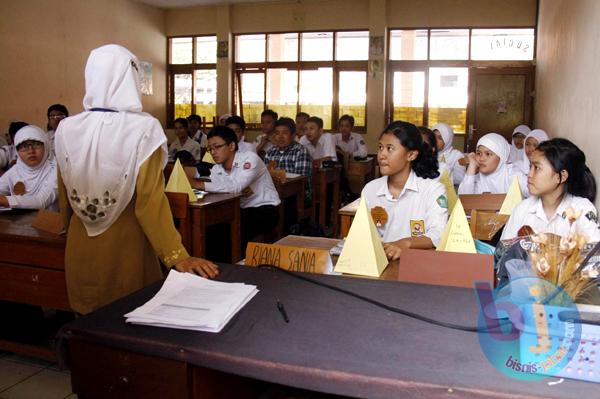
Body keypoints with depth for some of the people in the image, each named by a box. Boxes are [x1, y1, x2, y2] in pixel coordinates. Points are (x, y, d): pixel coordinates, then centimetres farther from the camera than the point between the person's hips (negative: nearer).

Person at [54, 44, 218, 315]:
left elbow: (64, 196, 5)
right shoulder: (143, 129, -17)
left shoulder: (67, 129, -5)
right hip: (125, 242, -4)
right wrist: (177, 256, -17)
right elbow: (150, 200, -21)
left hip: (79, 244, 4)